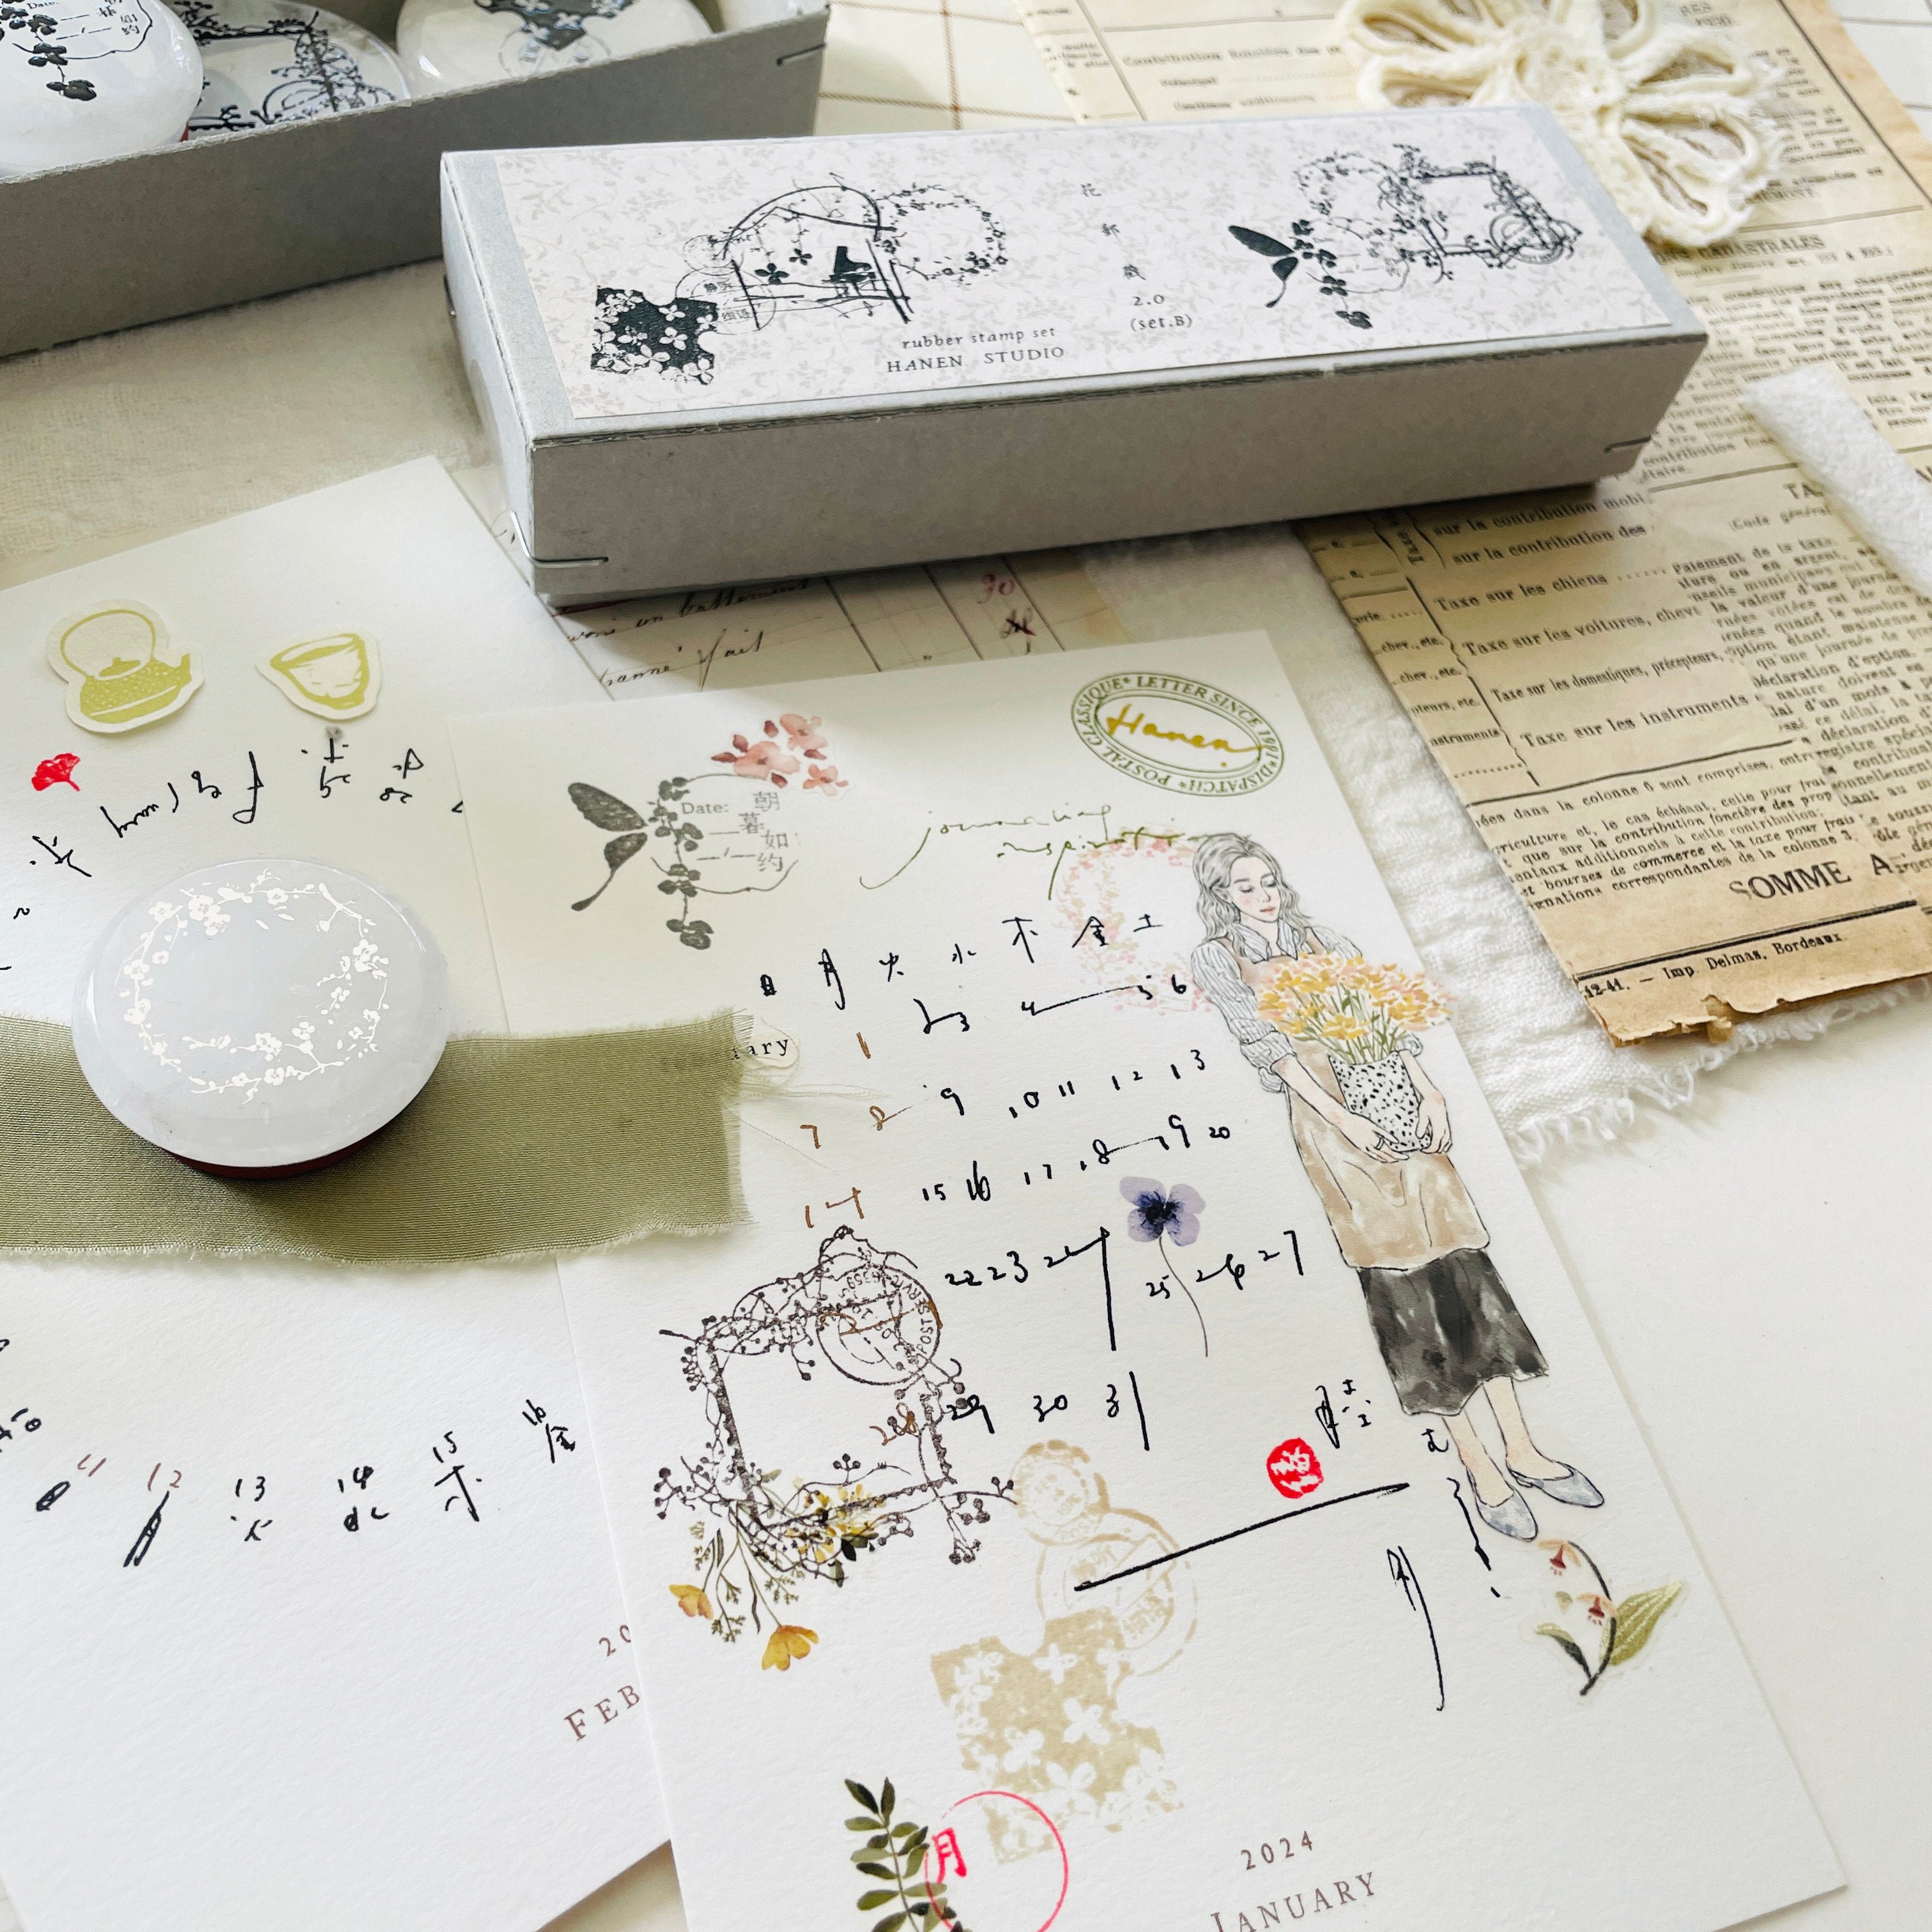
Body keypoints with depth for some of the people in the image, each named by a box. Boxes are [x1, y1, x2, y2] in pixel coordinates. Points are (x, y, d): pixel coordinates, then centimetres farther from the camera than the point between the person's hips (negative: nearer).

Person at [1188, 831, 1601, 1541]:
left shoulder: (1324, 942, 19)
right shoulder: (1219, 957, 5)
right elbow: (1265, 1043, -7)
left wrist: (1428, 1090, -4)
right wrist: (1341, 1118, -17)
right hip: (1326, 1113, -4)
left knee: (1458, 1259, 0)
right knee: (1398, 1278, -8)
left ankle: (1522, 1451, 5)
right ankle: (1480, 1469, -3)